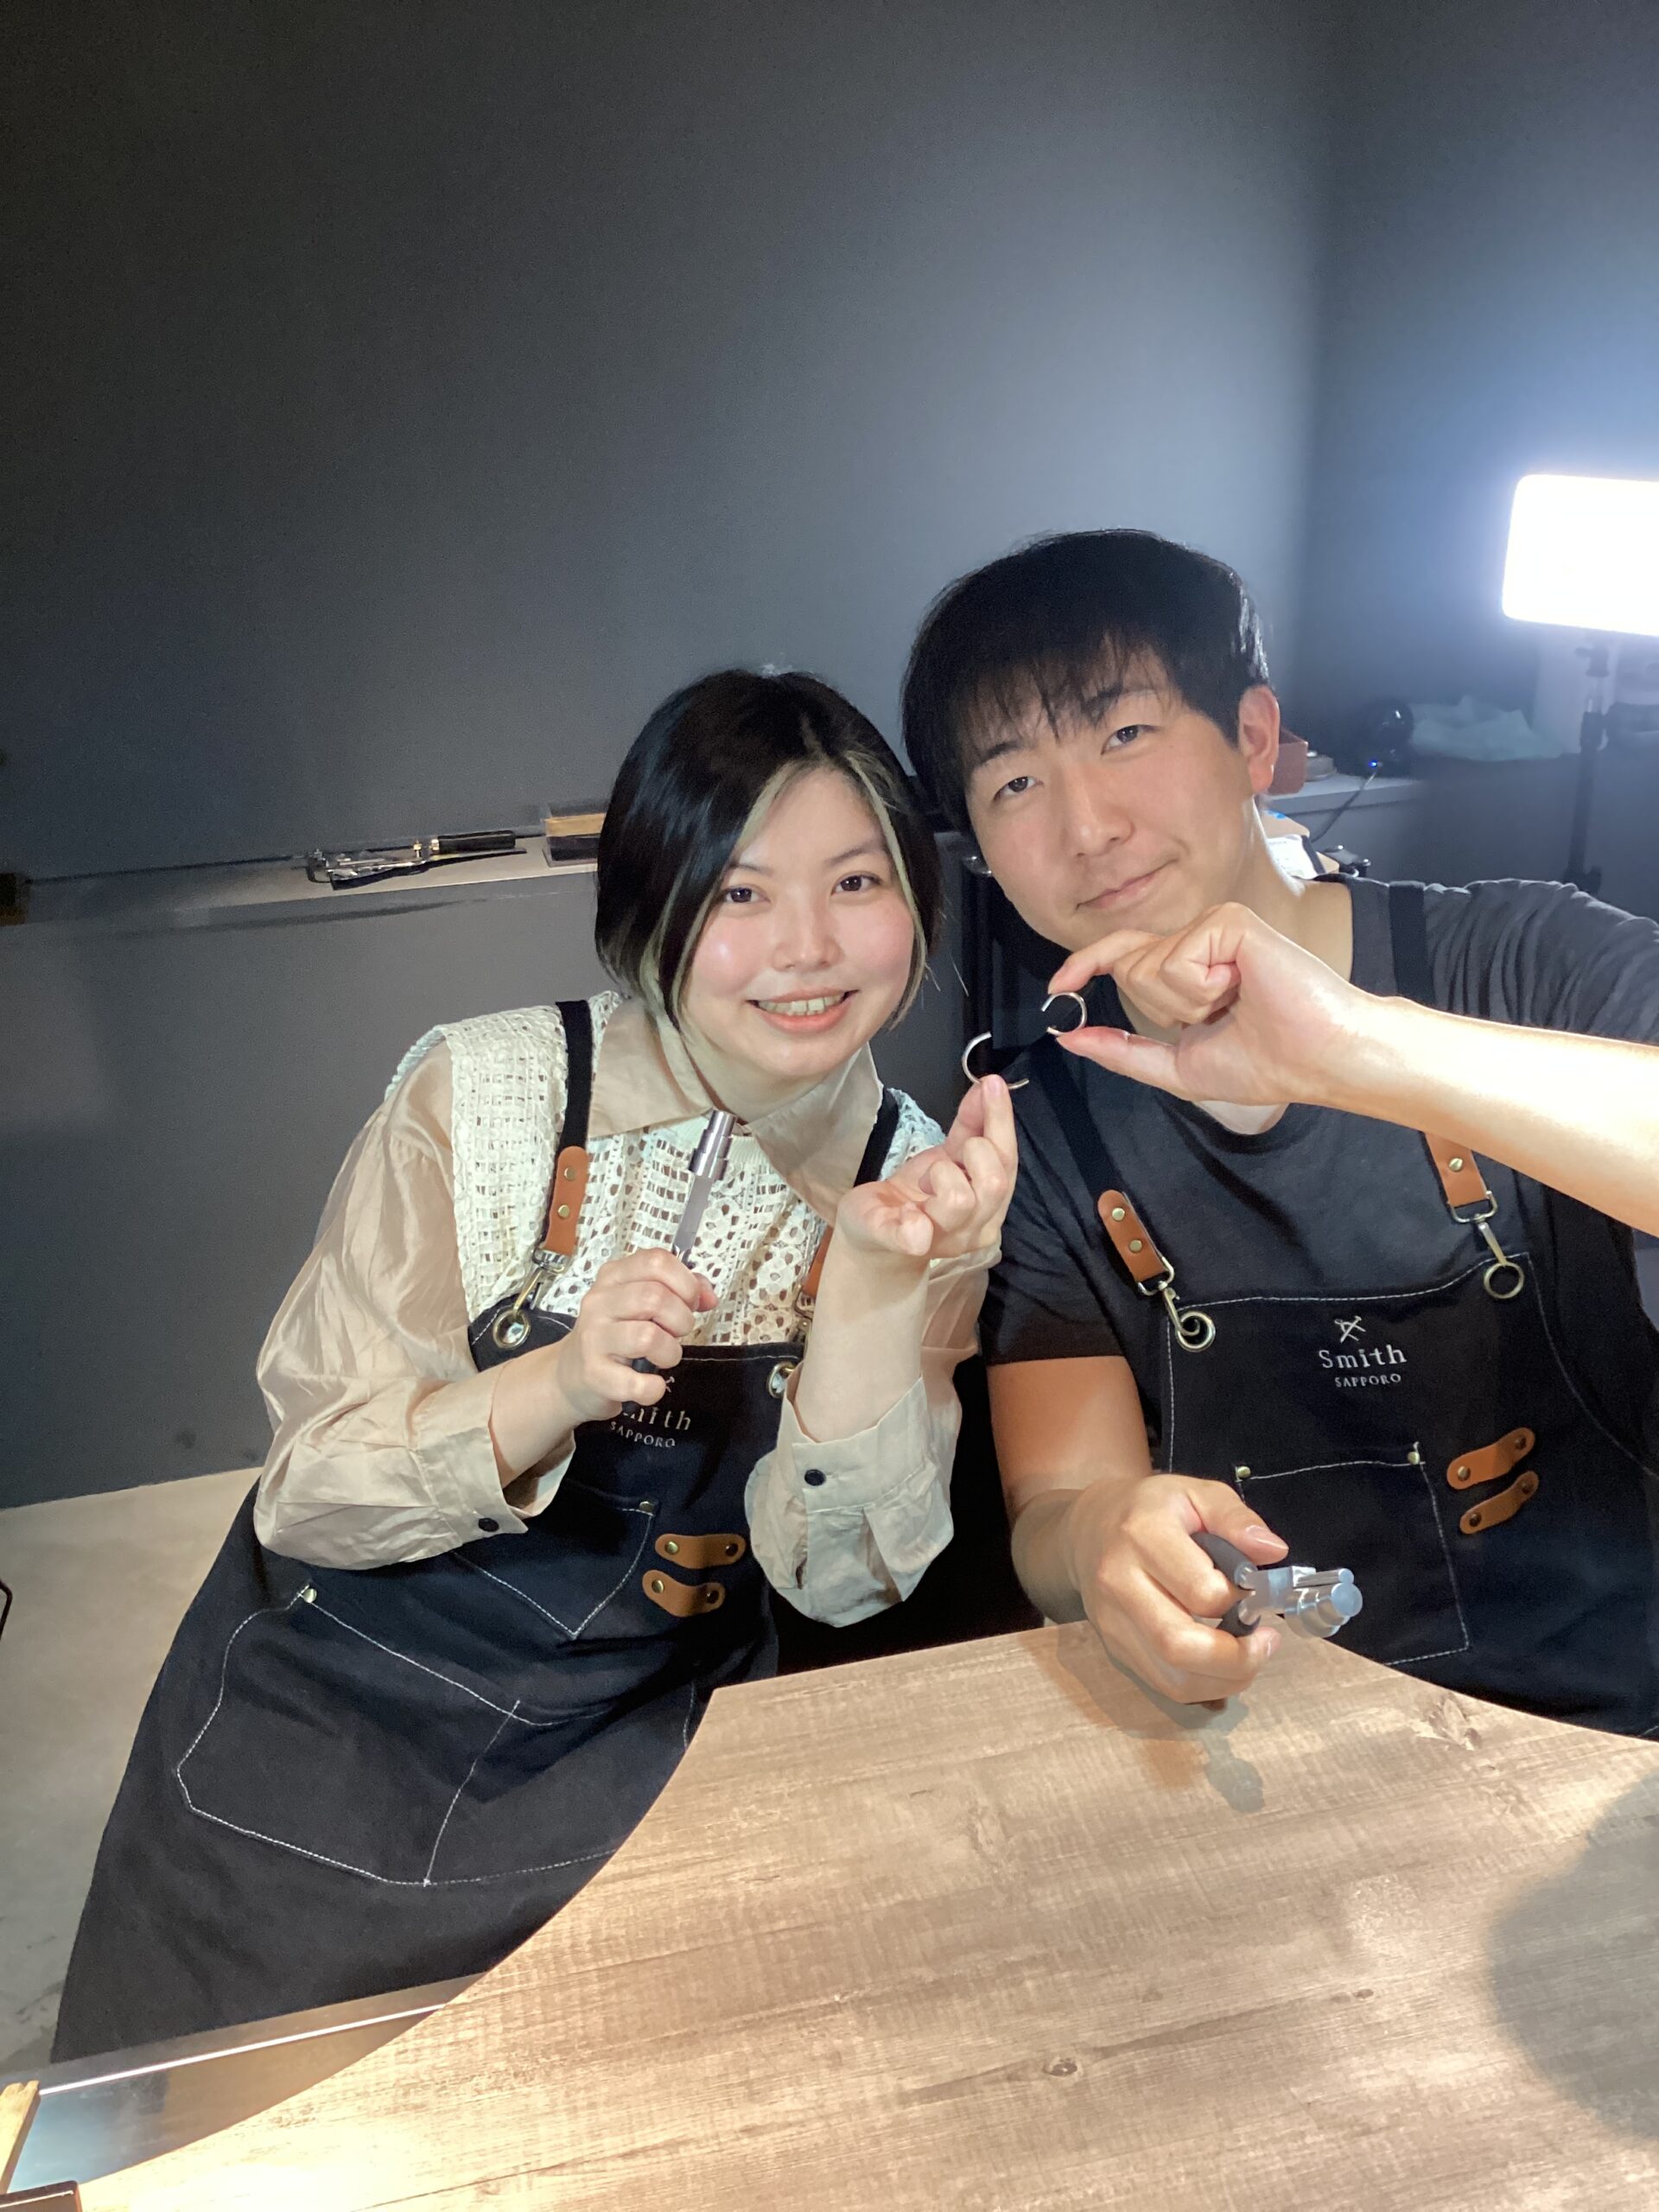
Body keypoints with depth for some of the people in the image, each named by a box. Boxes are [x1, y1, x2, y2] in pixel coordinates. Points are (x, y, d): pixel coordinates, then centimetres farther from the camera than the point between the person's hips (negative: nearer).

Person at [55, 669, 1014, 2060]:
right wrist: (557, 1386, -32)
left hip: (637, 1760, 2)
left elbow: (840, 1577, -13)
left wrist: (877, 1278, -28)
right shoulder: (480, 1096, -16)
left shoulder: (923, 1185, -9)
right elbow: (309, 1494, -13)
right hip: (343, 1700, -1)